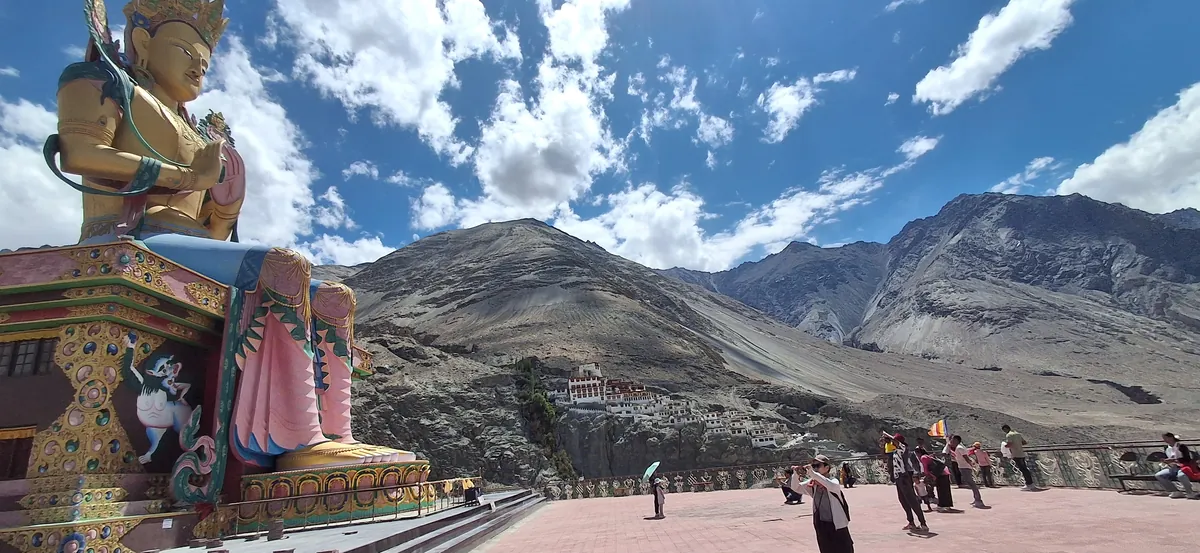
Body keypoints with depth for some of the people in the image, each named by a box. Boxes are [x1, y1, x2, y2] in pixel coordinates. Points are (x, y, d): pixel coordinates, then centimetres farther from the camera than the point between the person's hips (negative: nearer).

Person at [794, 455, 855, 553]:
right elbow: (796, 487, -4)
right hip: (821, 526, 5)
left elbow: (831, 486, -40)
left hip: (837, 526, -5)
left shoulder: (834, 482, -16)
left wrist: (812, 473, -46)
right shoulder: (813, 483, -1)